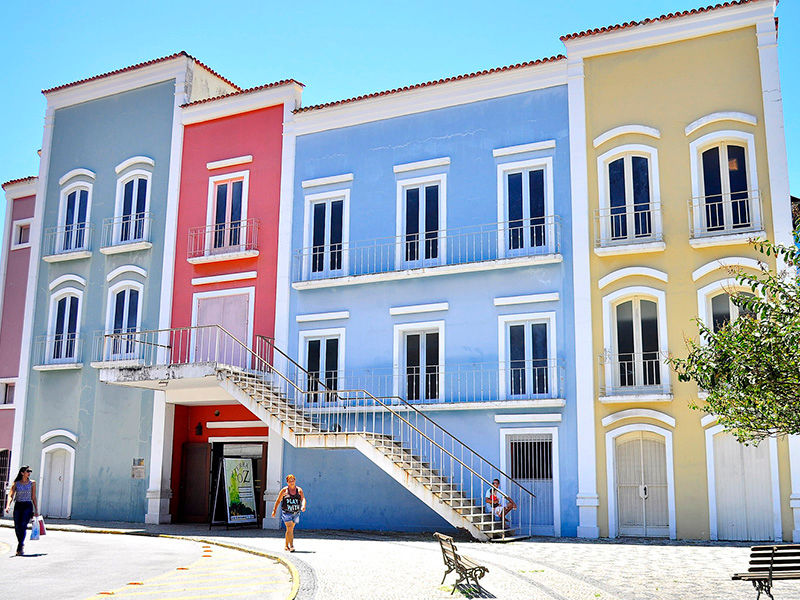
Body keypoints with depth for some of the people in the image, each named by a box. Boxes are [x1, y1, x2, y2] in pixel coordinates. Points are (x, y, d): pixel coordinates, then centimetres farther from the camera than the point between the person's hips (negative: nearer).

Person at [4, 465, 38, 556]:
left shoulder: (32, 483, 3)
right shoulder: (16, 483, 3)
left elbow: (33, 497, 8)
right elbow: (10, 495, -6)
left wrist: (36, 510, 7)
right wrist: (8, 505, -24)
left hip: (28, 506, -2)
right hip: (18, 506, 2)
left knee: (23, 525, -17)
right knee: (17, 527, 2)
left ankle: (19, 548, -15)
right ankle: (21, 544, 27)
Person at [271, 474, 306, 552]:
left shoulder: (299, 490, 1)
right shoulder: (284, 490, -4)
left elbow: (303, 499, -8)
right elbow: (278, 501, 4)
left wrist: (303, 506, -27)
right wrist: (274, 510, 5)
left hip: (295, 513, 3)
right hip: (286, 513, -3)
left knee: (290, 529, 14)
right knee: (289, 528, -16)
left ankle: (286, 546, 29)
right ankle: (291, 546, -19)